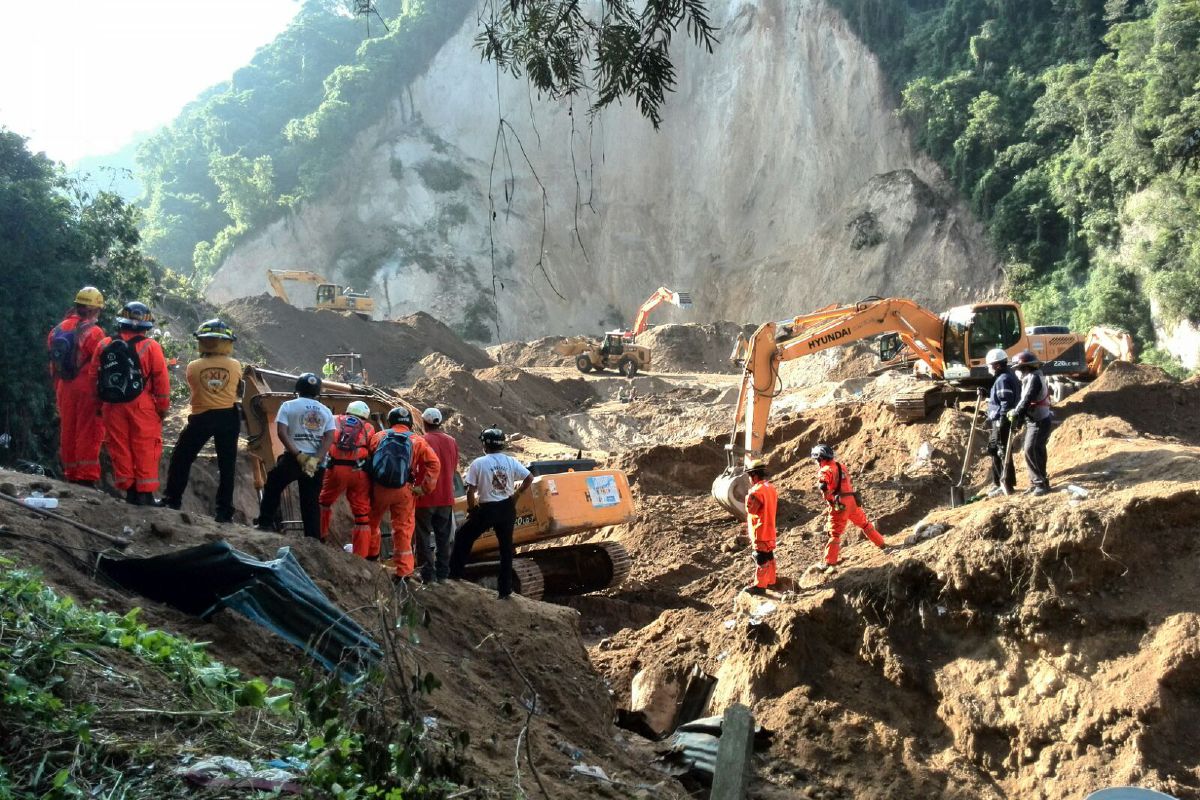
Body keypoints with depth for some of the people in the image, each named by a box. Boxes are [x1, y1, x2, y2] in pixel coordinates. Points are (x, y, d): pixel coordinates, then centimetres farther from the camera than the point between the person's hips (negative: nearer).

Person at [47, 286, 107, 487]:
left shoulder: (58, 330, 8)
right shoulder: (93, 333, -13)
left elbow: (54, 364, 13)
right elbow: (99, 367, -14)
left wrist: (58, 390, 20)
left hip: (64, 388, 6)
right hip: (87, 388, -6)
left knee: (68, 431, 13)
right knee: (88, 433, -2)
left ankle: (71, 474, 19)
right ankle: (87, 476, -3)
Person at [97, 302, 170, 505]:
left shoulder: (104, 345, 5)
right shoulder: (151, 347, -7)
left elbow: (97, 378, 10)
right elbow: (161, 380, -7)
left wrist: (101, 404, 19)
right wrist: (163, 407, 4)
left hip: (113, 406, 3)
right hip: (142, 406, -3)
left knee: (120, 447, 9)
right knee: (145, 449, 2)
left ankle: (129, 489, 11)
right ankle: (145, 492, 1)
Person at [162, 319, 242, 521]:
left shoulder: (193, 367, -8)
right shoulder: (235, 365, -6)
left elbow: (193, 387, 8)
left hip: (201, 418, -1)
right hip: (228, 417, 1)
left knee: (181, 458, 16)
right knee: (227, 465, 7)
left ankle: (172, 499, 19)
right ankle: (224, 511, 7)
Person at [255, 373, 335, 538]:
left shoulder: (288, 406, 2)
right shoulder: (326, 411, 10)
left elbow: (282, 433, -11)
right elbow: (329, 438, -3)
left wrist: (298, 455, -15)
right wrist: (315, 459, -11)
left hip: (293, 458, -3)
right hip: (317, 462, 3)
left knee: (272, 488, 19)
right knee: (311, 502, 10)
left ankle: (265, 522, 15)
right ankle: (313, 538, 7)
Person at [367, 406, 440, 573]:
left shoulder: (378, 437, 6)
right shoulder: (418, 442, 3)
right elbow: (434, 464, -6)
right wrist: (424, 488, -4)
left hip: (379, 487, 1)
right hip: (404, 490, -1)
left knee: (373, 521, 24)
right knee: (403, 528, 5)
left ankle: (371, 554, 37)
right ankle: (403, 570, 3)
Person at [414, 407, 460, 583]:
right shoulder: (451, 441, 3)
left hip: (425, 497, -5)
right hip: (446, 497, 5)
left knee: (424, 537, 4)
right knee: (443, 537, 12)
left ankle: (428, 574, 1)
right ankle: (442, 574, 15)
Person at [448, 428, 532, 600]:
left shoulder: (478, 463, -9)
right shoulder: (510, 462, 0)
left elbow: (471, 491, -10)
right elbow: (529, 479, -2)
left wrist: (471, 509, 5)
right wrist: (515, 494, 11)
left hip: (487, 509, -4)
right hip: (507, 508, 4)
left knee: (463, 537, 17)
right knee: (506, 547, 12)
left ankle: (456, 572, 16)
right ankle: (505, 589, 13)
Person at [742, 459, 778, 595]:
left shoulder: (757, 491, -23)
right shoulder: (770, 488, 9)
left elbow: (750, 509, -18)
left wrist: (748, 496, -6)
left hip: (760, 532, -9)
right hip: (769, 530, 9)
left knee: (761, 559, -2)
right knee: (769, 557, 18)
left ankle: (759, 585, 4)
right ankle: (770, 581, 27)